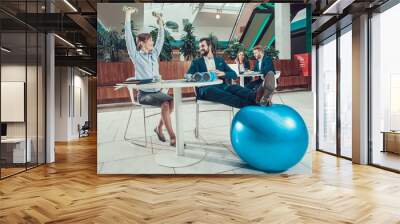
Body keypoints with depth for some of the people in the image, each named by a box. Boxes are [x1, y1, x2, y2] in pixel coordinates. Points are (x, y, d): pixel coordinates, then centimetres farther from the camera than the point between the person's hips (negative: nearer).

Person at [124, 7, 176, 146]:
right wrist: (128, 15, -12)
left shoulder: (154, 54, 13)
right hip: (144, 93, -6)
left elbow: (161, 38, 20)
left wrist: (160, 21, 19)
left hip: (157, 91, 6)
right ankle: (172, 137, -29)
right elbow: (128, 37, -11)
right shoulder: (136, 56, -2)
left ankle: (159, 128, -4)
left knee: (171, 101, -24)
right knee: (165, 103, -30)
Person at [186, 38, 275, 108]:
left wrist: (222, 73, -6)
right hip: (205, 89, -3)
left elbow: (234, 75, 16)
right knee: (211, 90, -40)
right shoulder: (196, 62, 19)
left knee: (233, 87, -32)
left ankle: (256, 96, -64)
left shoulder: (220, 60, 24)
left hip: (220, 86, 3)